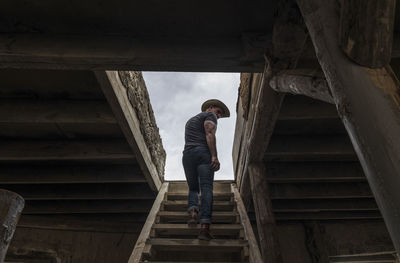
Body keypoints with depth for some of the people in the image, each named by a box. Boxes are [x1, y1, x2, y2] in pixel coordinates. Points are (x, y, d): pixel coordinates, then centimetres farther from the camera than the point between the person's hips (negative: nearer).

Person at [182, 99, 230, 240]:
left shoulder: (190, 120, 36)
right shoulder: (210, 115, 11)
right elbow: (209, 134, -8)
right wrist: (215, 156, -16)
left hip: (187, 154, 6)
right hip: (203, 153, -6)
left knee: (193, 188, 14)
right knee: (206, 189, -11)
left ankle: (192, 211, -13)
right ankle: (204, 226, -22)